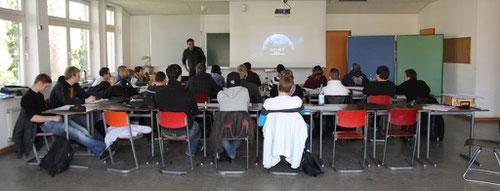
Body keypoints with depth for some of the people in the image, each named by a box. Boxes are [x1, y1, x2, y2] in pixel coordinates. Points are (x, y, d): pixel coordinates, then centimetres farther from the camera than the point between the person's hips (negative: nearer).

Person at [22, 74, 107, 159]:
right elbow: (32, 118, -17)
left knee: (83, 130, -12)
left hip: (52, 119, 9)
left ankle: (99, 153, -20)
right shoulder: (27, 97, -7)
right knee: (75, 133, -24)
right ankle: (102, 147, -26)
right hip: (45, 124, -9)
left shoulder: (39, 94, 22)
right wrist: (52, 118, -18)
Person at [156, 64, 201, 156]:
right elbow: (195, 112, -3)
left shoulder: (159, 93, -13)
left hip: (166, 133, 3)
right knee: (196, 126, 32)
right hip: (184, 132, -3)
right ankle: (190, 152, 47)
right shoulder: (188, 94, -21)